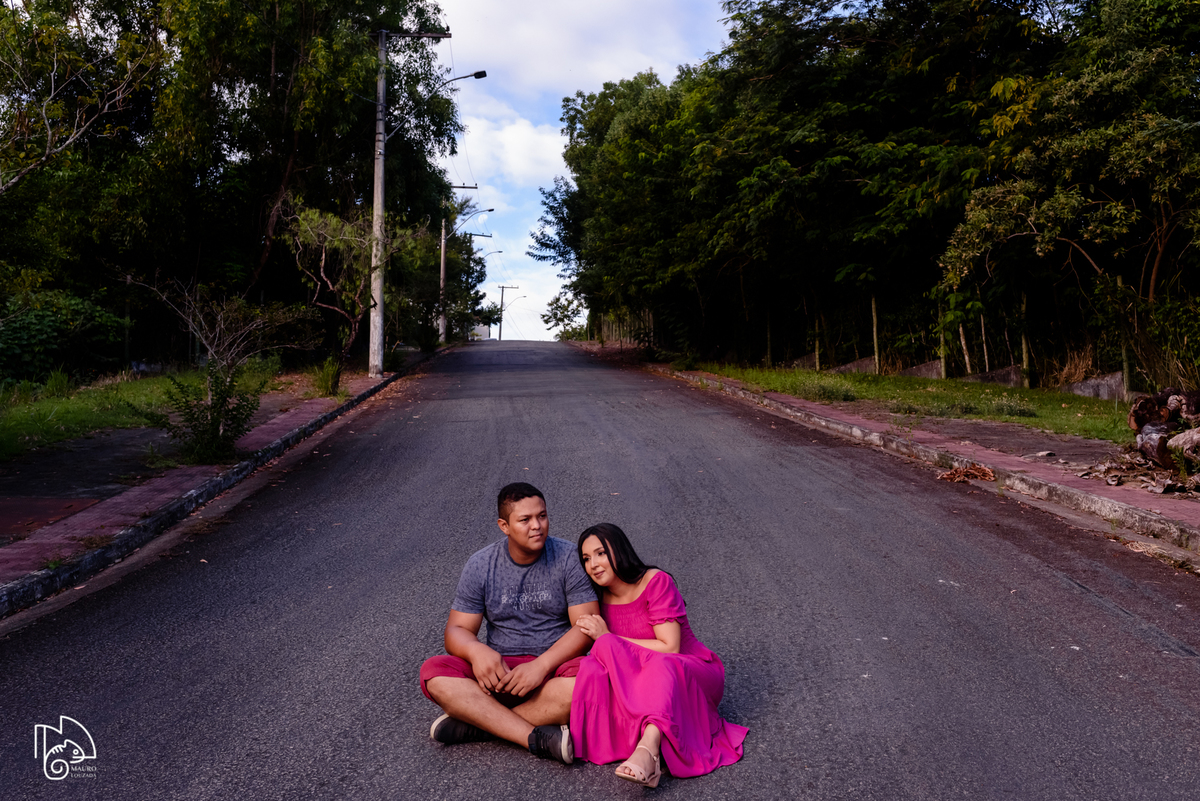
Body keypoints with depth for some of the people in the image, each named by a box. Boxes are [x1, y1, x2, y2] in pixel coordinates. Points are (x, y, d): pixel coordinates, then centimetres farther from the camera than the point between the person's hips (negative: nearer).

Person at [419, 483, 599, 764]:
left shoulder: (569, 558, -4)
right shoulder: (480, 565, 2)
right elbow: (457, 630, 1)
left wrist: (542, 665, -23)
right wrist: (477, 652, -23)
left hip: (555, 666, -2)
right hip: (500, 668, 2)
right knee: (434, 673, -23)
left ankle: (479, 722, -22)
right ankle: (537, 737, -30)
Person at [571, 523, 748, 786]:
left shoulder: (656, 581, -14)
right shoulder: (600, 599, 2)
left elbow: (670, 648, -21)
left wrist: (607, 637, -18)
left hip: (691, 677, -4)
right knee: (593, 668, -26)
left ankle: (648, 747, -55)